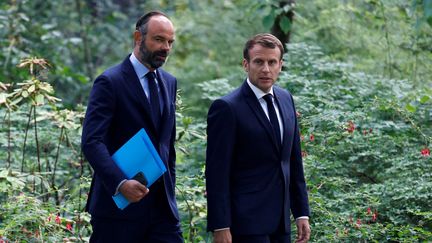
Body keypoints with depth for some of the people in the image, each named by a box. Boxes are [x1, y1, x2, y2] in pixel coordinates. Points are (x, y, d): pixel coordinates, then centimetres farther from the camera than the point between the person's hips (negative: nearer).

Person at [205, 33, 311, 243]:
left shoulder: (285, 99, 11)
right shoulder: (226, 108, -11)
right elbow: (217, 173, -12)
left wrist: (302, 213, 12)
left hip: (280, 224, 7)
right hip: (247, 222, -7)